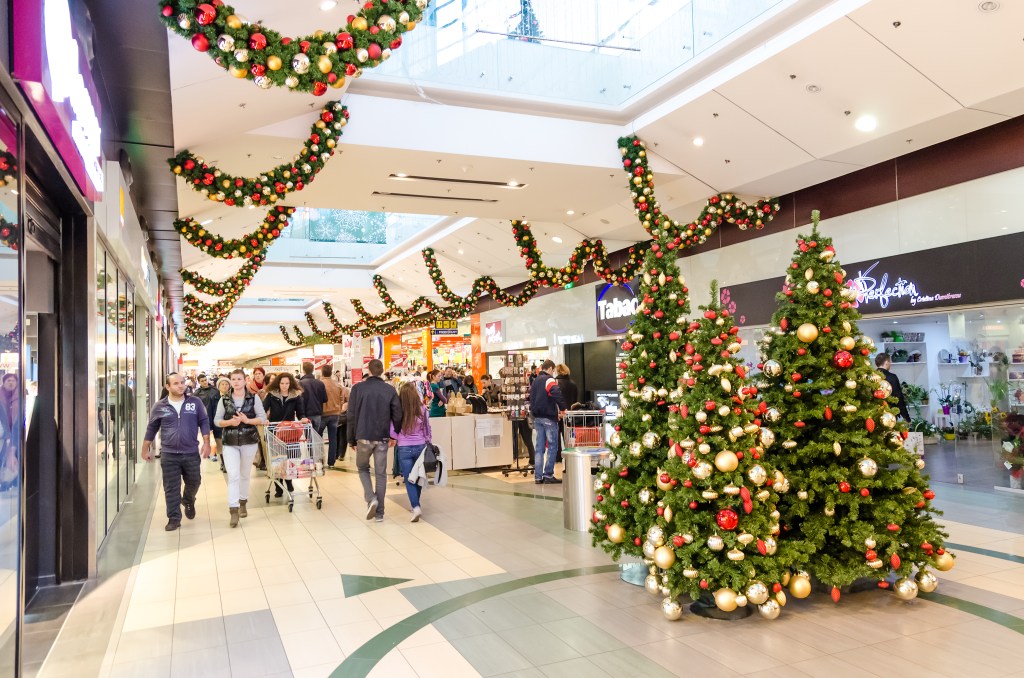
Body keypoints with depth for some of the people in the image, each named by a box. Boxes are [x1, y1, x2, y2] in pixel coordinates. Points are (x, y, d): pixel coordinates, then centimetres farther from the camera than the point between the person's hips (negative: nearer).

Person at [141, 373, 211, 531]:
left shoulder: (195, 402, -1)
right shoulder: (160, 406, 0)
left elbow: (204, 422, 2)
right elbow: (152, 428, 8)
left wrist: (206, 443, -7)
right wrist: (146, 449, 10)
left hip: (191, 453, 1)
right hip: (169, 454, 0)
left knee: (193, 482, 14)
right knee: (171, 488, 3)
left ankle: (188, 502, 44)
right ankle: (174, 518, 14)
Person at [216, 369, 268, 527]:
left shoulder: (254, 398, -1)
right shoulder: (224, 399, 1)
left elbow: (263, 418, -2)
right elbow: (217, 420, 2)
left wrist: (247, 420, -18)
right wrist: (229, 422, -17)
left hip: (249, 441, 0)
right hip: (230, 443, 0)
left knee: (245, 474, 14)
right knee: (233, 476, -10)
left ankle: (242, 503, 32)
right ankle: (233, 510, -10)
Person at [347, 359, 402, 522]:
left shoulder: (358, 388, -4)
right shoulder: (390, 390, -1)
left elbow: (351, 415, -4)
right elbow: (397, 416, -2)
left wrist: (351, 439, 4)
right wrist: (396, 435, 12)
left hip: (363, 437, -1)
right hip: (382, 438, 1)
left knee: (363, 468, 20)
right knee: (381, 474, 9)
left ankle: (371, 498, -3)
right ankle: (379, 513, 11)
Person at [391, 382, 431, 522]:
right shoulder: (423, 409, -8)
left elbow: (392, 432, -7)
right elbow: (427, 429, 2)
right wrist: (427, 443, 17)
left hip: (404, 448, -2)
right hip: (420, 446, 2)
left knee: (409, 479, 3)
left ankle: (416, 507, -12)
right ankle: (415, 503, 31)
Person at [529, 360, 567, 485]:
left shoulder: (535, 381, 15)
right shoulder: (549, 380, -12)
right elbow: (557, 395, -26)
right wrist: (562, 408, -14)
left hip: (537, 417, 8)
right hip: (548, 417, -8)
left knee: (539, 447, 9)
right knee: (552, 446, 1)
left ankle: (538, 476, 9)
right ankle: (548, 474, 0)